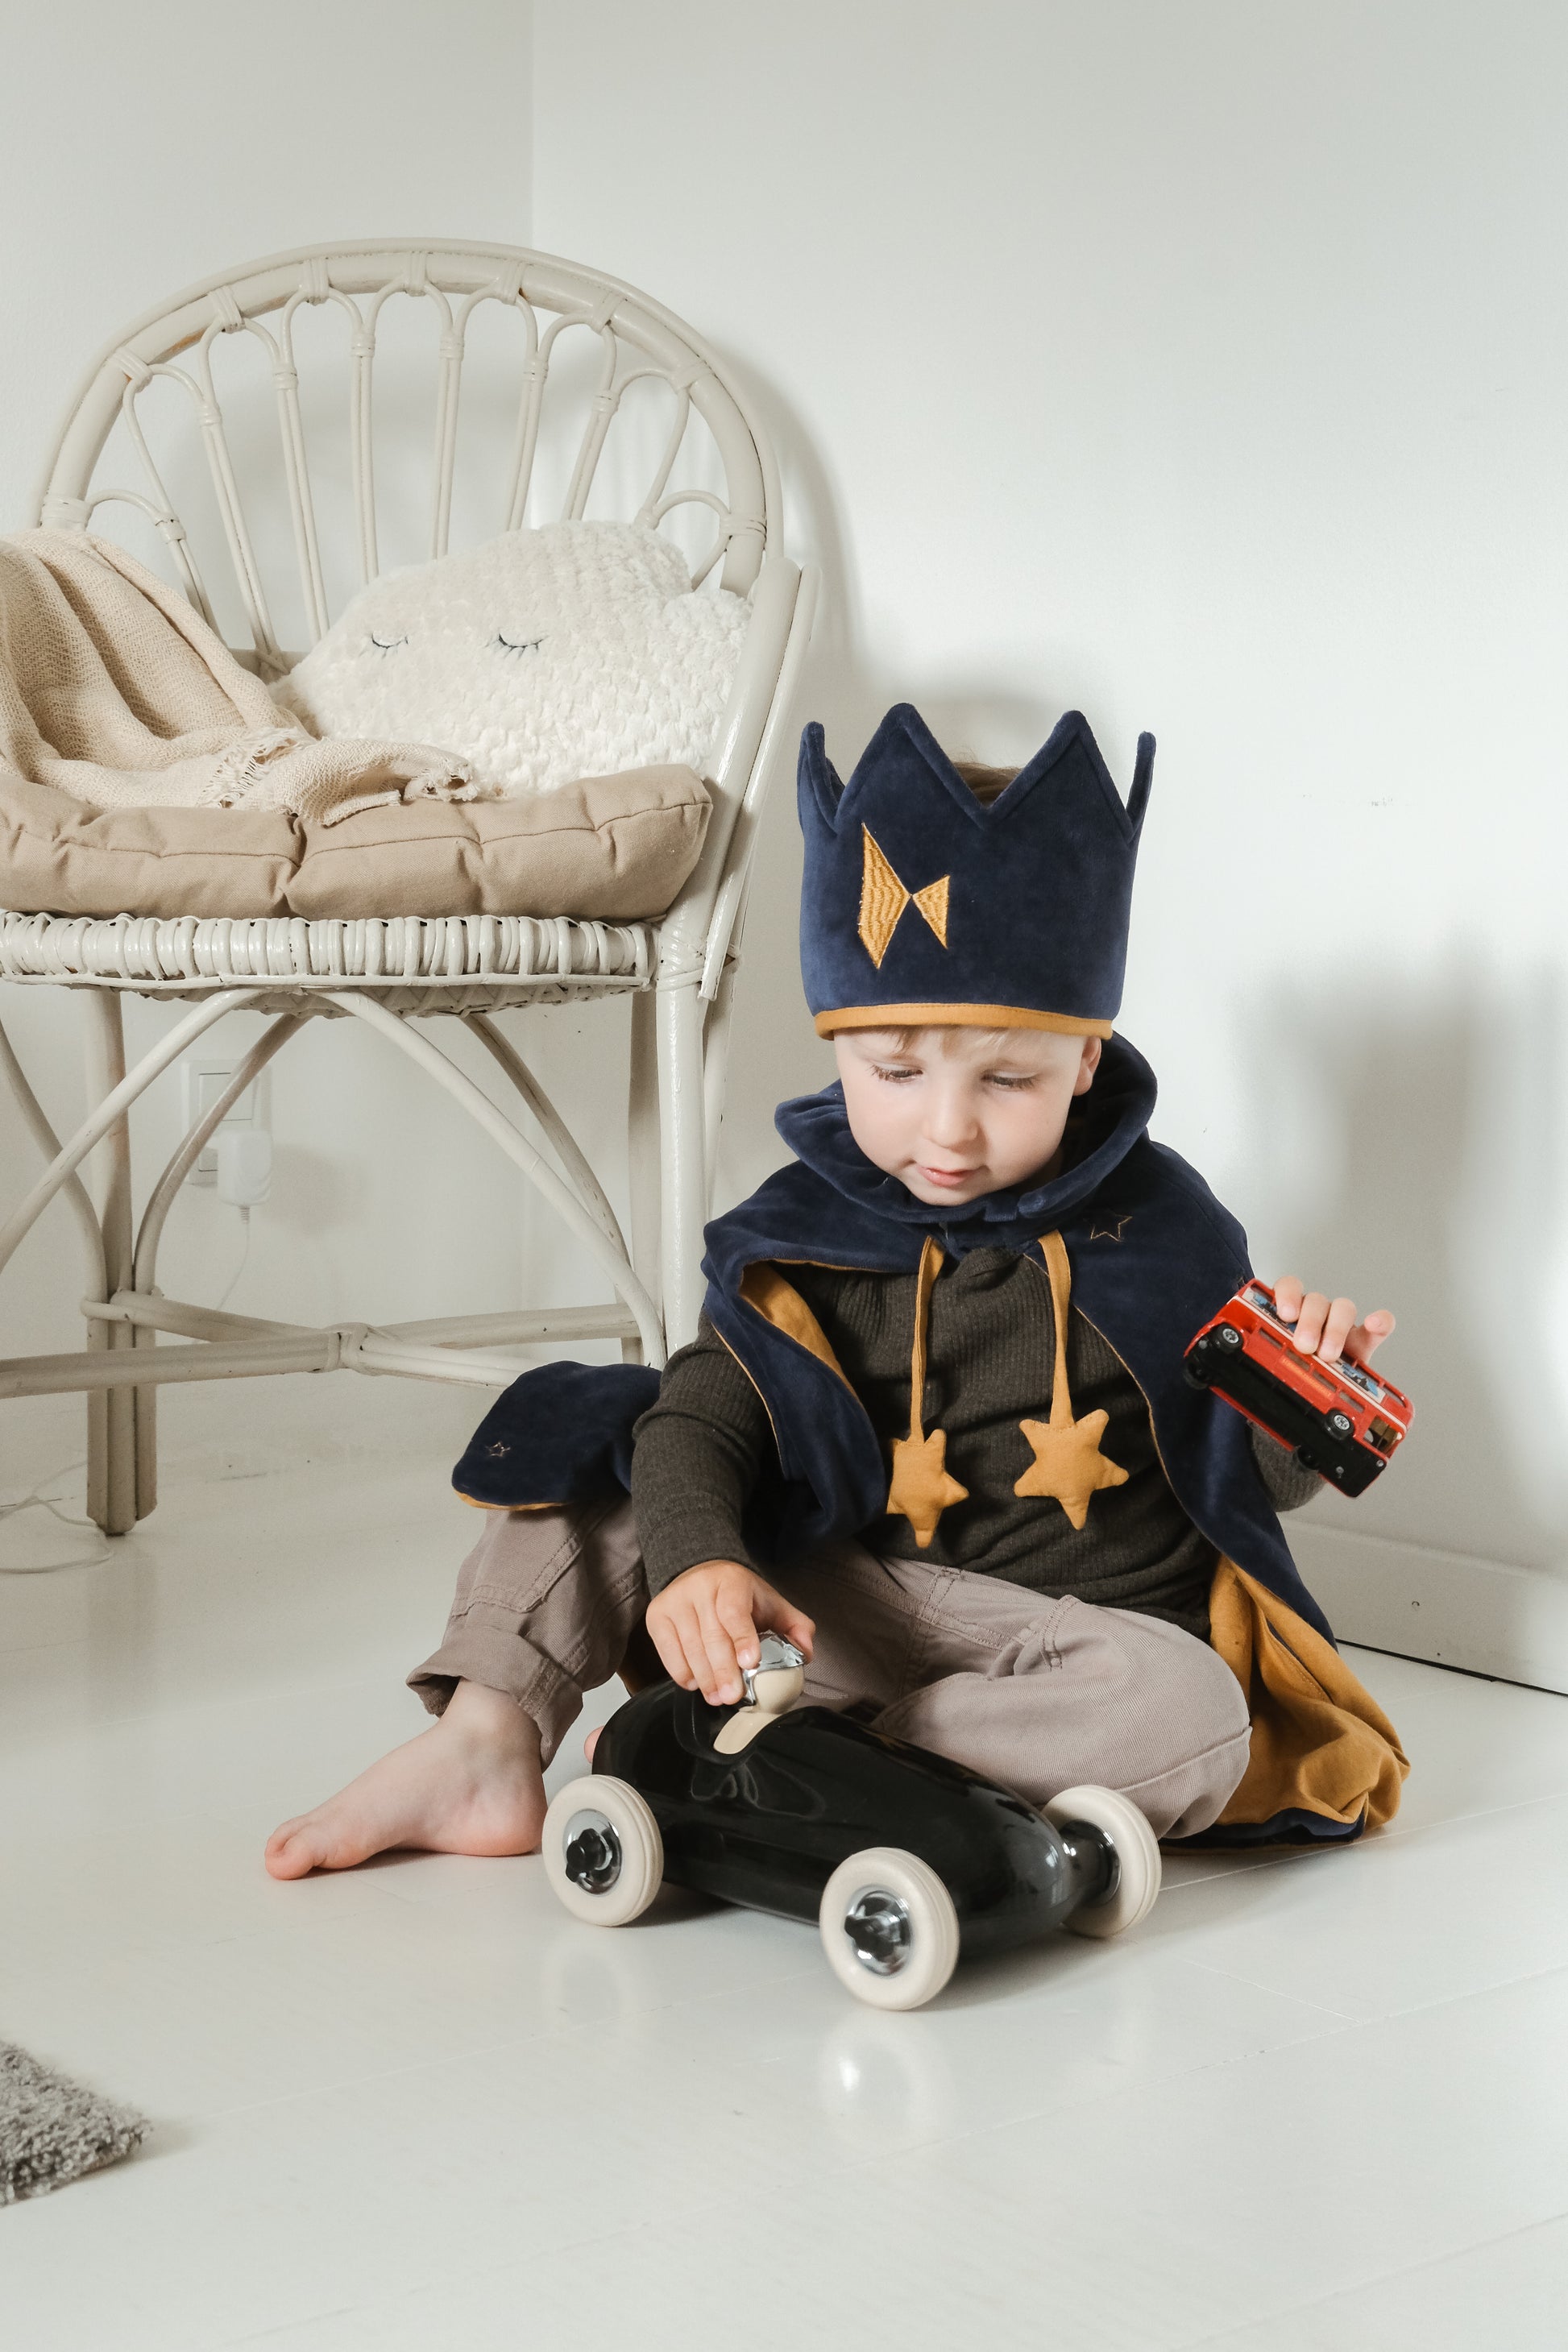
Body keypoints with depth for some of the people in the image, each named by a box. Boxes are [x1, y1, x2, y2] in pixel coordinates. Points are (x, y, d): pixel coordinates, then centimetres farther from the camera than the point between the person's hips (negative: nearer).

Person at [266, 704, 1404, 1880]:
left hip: (1093, 1623, -1)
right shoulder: (803, 1237, -1)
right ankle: (485, 1746, -9)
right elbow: (705, 1416, -10)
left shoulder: (1153, 1226, -3)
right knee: (601, 1439, -4)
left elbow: (1259, 1474, 4)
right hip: (850, 1600, 2)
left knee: (1193, 1715, -35)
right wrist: (694, 1557, -31)